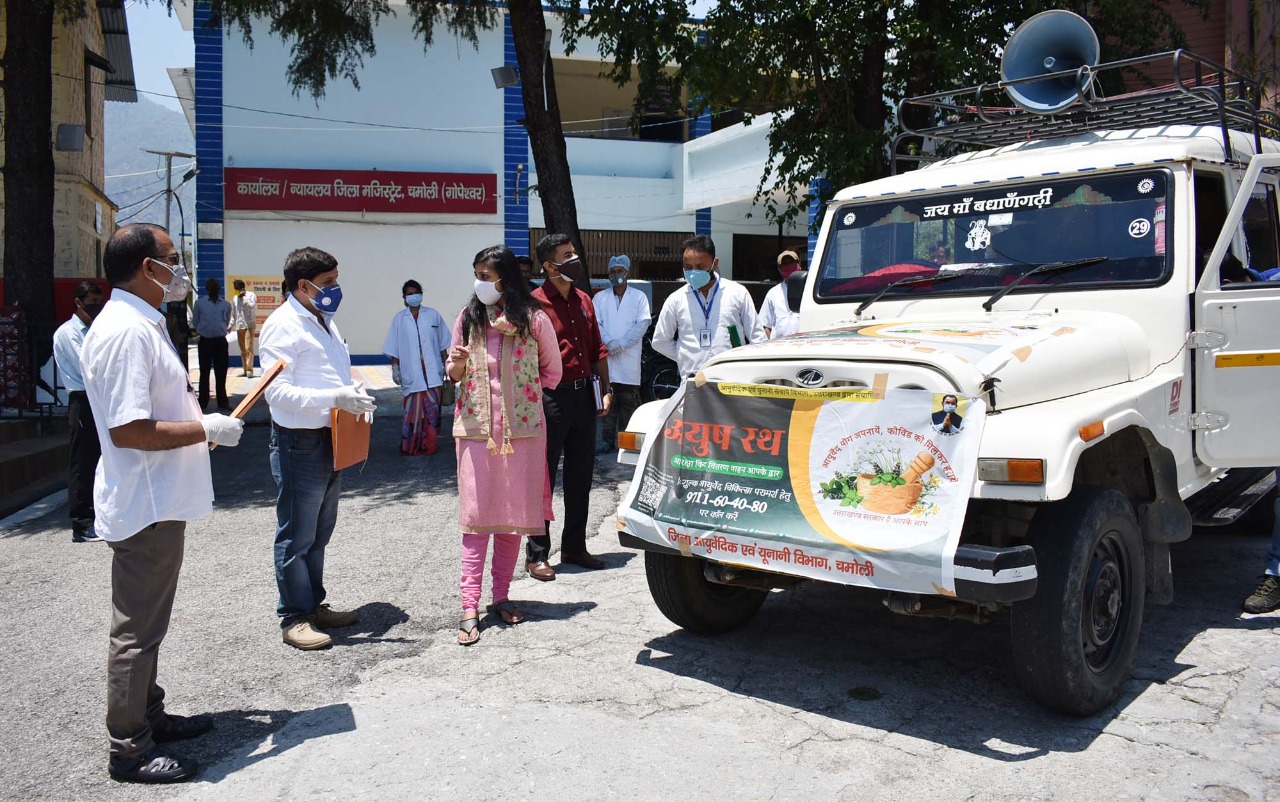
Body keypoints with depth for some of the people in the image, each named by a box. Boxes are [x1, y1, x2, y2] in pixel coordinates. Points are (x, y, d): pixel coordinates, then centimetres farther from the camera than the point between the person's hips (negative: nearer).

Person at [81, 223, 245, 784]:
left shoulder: (141, 323, 12)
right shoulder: (125, 332, -22)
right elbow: (127, 430, -28)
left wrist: (201, 425, 14)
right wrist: (206, 430, -20)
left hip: (158, 501, 11)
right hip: (145, 505, -11)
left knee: (146, 623, 21)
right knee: (137, 629, 3)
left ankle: (149, 716, 36)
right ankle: (129, 750, 16)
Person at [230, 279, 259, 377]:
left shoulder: (251, 295, 1)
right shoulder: (235, 298, 15)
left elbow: (252, 305, -18)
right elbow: (233, 313, 22)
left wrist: (244, 296, -13)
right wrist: (231, 325, 15)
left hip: (249, 325, -5)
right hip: (239, 326, 6)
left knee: (249, 348, -13)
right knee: (242, 350, 7)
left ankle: (249, 370, -14)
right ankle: (245, 370, 12)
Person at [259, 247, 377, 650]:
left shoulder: (325, 321, 14)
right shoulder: (282, 326, -15)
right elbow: (278, 391, -23)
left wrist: (355, 395, 2)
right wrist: (334, 398, -31)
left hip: (331, 439, 9)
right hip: (299, 443, -9)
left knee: (319, 533, 19)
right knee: (297, 536, 3)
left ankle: (314, 605, 32)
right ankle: (294, 618, 15)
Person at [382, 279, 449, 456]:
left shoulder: (433, 315, 7)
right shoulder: (399, 319, 7)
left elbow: (442, 344, 10)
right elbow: (394, 349, 8)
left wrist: (446, 364, 7)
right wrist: (395, 368, 2)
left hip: (433, 372, 1)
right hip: (411, 373, -1)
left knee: (432, 409, 1)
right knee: (413, 410, -1)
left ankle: (428, 444, 11)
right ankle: (411, 446, 9)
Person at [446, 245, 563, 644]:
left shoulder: (534, 319, -1)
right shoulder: (469, 317, 5)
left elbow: (552, 372, 10)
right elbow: (455, 374, 13)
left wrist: (521, 394, 6)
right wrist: (457, 367, -8)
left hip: (522, 427, -1)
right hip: (476, 426, 1)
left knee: (515, 512, 6)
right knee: (476, 514, -2)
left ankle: (501, 596, 20)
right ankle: (470, 608, -1)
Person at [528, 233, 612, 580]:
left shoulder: (584, 301, 13)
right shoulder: (535, 304, -10)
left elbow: (597, 350, 17)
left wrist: (605, 389, 10)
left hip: (584, 395, 7)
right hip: (552, 396, -7)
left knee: (581, 476, 14)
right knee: (544, 477, 0)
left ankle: (574, 546, 27)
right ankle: (536, 554, 9)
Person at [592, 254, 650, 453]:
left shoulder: (639, 297, 8)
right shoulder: (600, 298, 14)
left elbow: (643, 323, -3)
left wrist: (622, 344, -11)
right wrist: (609, 342, -14)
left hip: (629, 359, -2)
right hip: (606, 358, 2)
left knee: (629, 402, -2)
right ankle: (609, 440, 9)